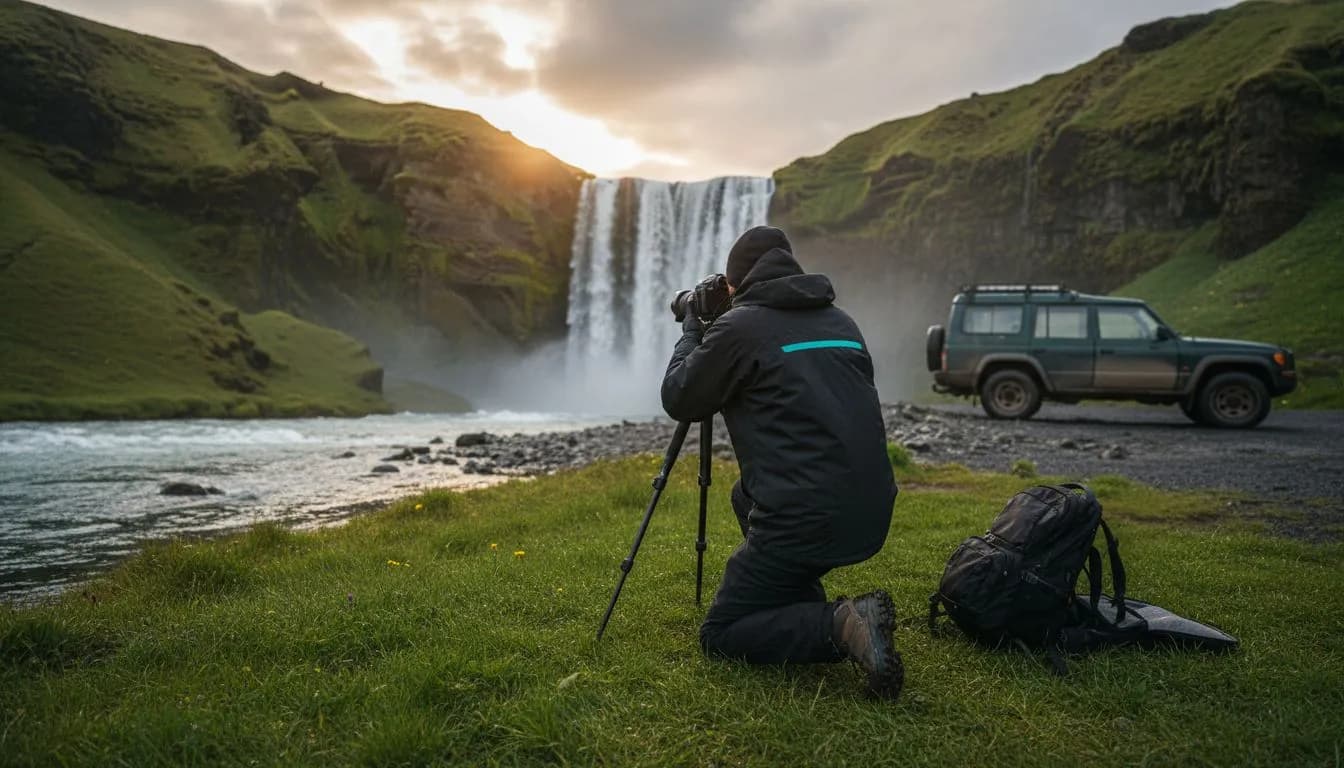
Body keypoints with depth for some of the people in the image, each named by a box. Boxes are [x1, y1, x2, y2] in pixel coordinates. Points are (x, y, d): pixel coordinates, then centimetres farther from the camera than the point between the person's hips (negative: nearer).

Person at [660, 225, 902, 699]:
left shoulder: (738, 326, -4)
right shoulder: (842, 322, 15)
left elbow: (678, 401, 7)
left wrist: (692, 330, 21)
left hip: (803, 519, -7)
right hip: (871, 516, 8)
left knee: (720, 636, 8)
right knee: (748, 496, 33)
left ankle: (841, 626, -13)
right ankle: (810, 615, 24)